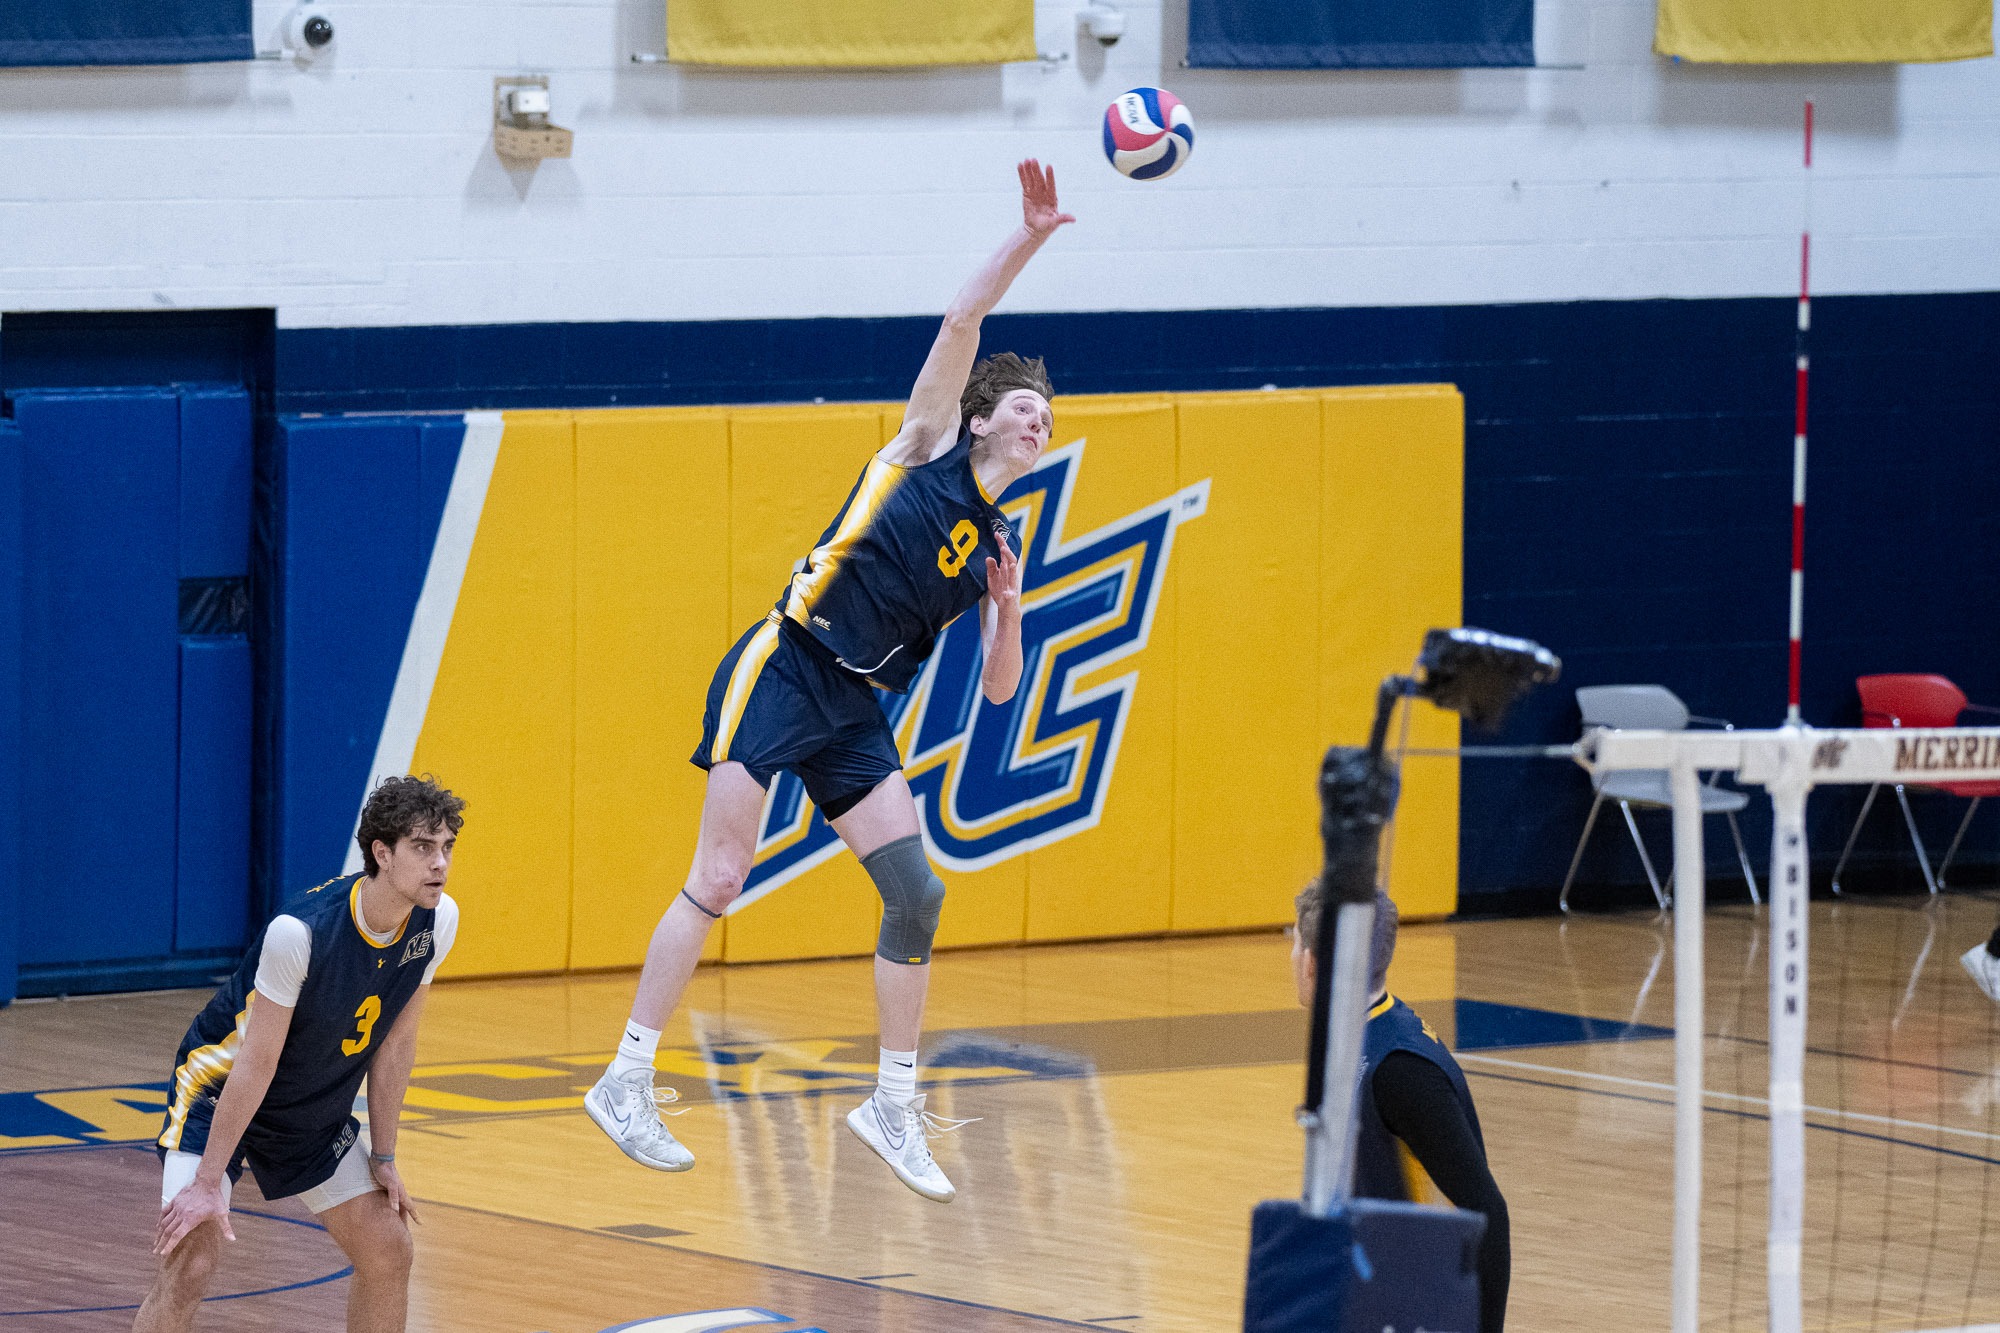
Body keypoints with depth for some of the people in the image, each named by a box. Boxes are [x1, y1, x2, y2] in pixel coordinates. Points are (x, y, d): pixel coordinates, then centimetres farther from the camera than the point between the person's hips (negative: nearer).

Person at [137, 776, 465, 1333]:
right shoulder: (300, 931, -33)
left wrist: (383, 1158, 3)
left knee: (389, 1254, 5)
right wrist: (207, 1183, -24)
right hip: (219, 1092, -7)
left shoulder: (437, 921, -13)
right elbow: (257, 1062, -27)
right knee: (190, 1263, -20)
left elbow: (394, 1043, 0)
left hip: (316, 1113, 7)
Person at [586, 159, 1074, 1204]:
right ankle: (627, 1081, -11)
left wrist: (1008, 606, -2)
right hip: (783, 674, -7)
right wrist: (1029, 237, -16)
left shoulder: (999, 539, 17)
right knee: (719, 881, -13)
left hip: (855, 717, 7)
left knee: (916, 894, -2)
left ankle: (893, 1104, 9)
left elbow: (999, 689, 16)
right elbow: (961, 323, -11)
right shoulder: (930, 444, 2)